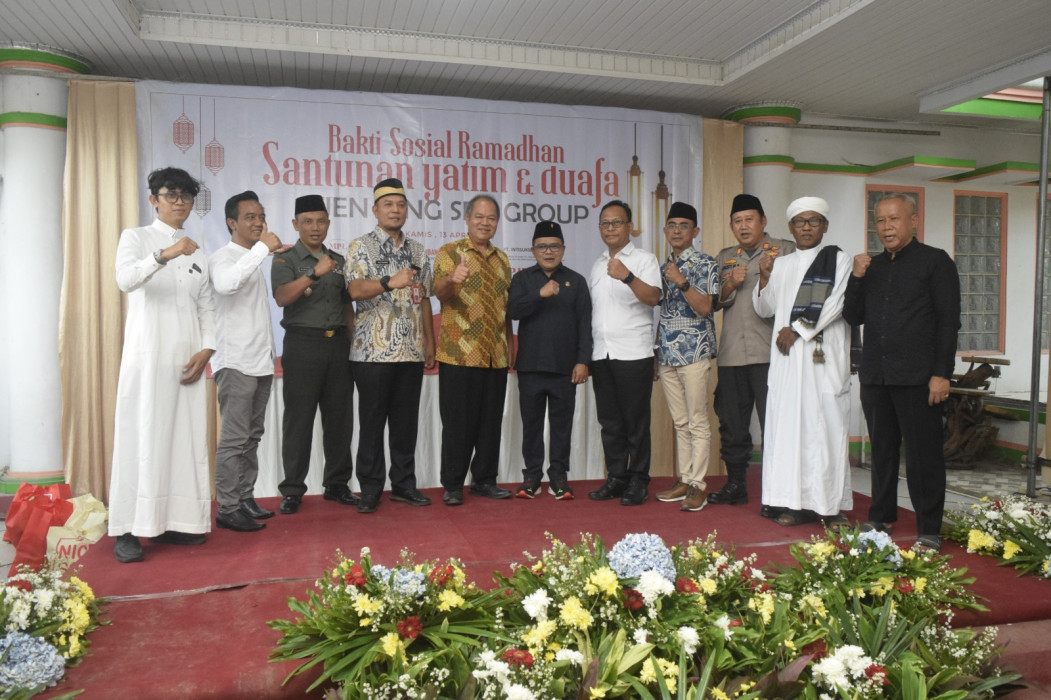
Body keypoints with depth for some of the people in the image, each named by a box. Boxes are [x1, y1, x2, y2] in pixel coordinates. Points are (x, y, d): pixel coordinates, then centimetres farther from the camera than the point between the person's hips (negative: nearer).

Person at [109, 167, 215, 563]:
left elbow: (207, 307, 14)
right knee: (141, 437, -6)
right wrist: (164, 255, -32)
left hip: (188, 359, 5)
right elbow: (125, 279, -16)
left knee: (186, 437, 3)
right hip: (147, 355, -5)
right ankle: (127, 530, -1)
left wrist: (206, 349, 0)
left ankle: (172, 521, 10)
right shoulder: (136, 238, 4)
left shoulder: (196, 252, 18)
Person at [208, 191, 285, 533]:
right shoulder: (223, 257, -7)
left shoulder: (253, 260, 21)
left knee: (252, 436, 11)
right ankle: (227, 508, -2)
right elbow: (226, 283, -32)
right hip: (236, 361, -9)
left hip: (261, 360, 9)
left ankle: (246, 499, 18)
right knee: (234, 438, -7)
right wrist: (262, 248, -27)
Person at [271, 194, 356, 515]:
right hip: (303, 345, -4)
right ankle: (292, 490, 7)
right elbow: (282, 297, -15)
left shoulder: (339, 261, 16)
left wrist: (354, 343, 11)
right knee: (298, 419, -1)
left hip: (338, 344, 4)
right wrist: (314, 274, -27)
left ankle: (337, 483, 17)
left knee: (340, 418, 6)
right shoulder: (285, 259, 2)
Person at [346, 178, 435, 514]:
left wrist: (430, 343, 12)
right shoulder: (361, 247, 0)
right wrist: (390, 282, -33)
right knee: (372, 421, 2)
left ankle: (404, 484, 19)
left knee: (407, 420, 9)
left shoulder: (418, 251, 15)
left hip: (412, 351, 4)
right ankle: (370, 489, 12)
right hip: (373, 351, -4)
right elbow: (356, 289, -16)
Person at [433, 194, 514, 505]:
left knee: (491, 421, 9)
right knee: (458, 422, -1)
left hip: (496, 357, 5)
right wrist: (452, 279, -38)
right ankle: (452, 485, 9)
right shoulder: (449, 252, 0)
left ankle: (484, 480, 21)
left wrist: (510, 345, 14)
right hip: (460, 355, -5)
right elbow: (439, 292, -16)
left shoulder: (501, 259, 16)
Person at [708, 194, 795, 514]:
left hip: (769, 352, -5)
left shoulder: (786, 251, 5)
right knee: (732, 424, 11)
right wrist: (730, 286, -5)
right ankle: (735, 485, 23)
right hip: (731, 354, 5)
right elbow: (713, 302, 13)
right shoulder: (724, 258, 18)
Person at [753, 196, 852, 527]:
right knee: (789, 423, 0)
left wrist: (798, 329, -10)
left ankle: (832, 505, 0)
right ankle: (799, 502, 5)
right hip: (787, 356, 4)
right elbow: (765, 310, 15)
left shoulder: (838, 260, 6)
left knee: (826, 424, -6)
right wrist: (764, 278, -1)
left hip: (824, 354, -4)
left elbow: (836, 304, -5)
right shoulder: (781, 265, 17)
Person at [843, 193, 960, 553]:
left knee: (923, 455, -1)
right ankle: (880, 518, 24)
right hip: (875, 375, 5)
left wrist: (941, 373, -12)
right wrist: (856, 279, -2)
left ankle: (929, 531, 8)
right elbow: (854, 317, 13)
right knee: (882, 450, 13)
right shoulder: (872, 266, 15)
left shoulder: (935, 261, 0)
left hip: (917, 376, -5)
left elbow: (948, 322, -5)